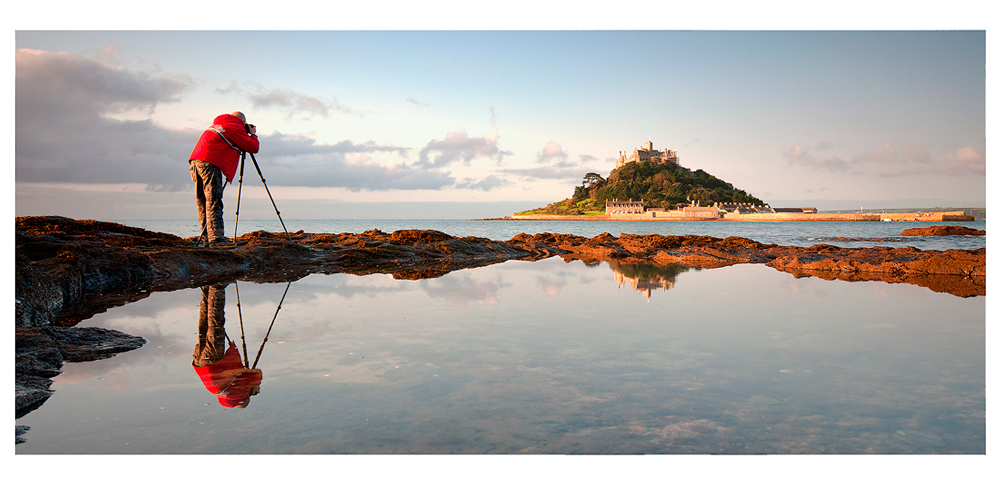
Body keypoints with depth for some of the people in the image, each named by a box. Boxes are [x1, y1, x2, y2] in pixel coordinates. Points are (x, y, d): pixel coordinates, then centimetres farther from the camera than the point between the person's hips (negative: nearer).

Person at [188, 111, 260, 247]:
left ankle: (206, 238, 11)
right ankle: (216, 238, -19)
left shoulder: (217, 123, 25)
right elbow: (253, 147, 0)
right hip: (209, 163, -8)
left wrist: (246, 134, 37)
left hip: (195, 160, 8)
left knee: (202, 203, 10)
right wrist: (253, 134, 19)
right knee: (213, 202, -12)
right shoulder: (236, 127, 1)